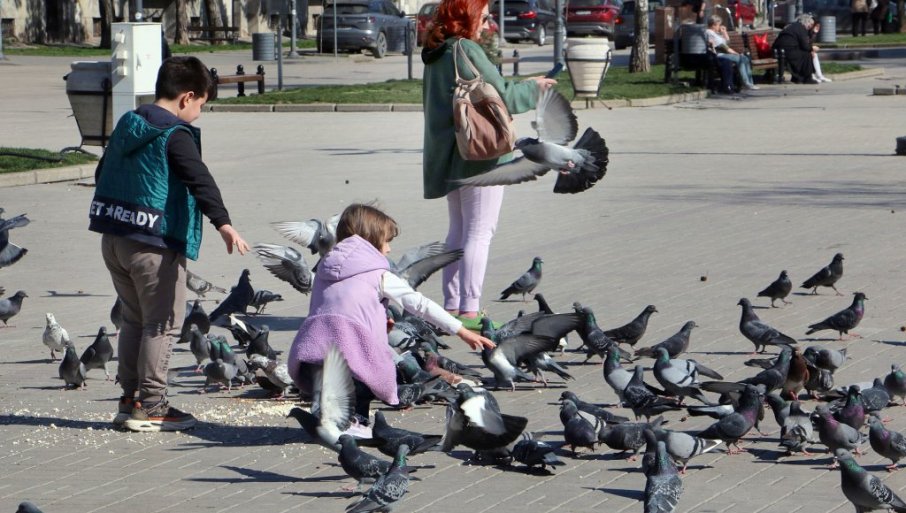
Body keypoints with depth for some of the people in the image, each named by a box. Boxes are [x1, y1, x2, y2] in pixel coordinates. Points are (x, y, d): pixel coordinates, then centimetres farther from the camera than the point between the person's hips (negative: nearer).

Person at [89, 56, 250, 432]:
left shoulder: (126, 126, 13)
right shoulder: (175, 136, -13)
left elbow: (103, 173, 24)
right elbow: (200, 181, -27)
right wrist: (223, 223, -36)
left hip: (113, 239, 8)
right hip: (154, 244, -8)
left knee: (133, 319, 18)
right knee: (161, 323, 1)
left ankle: (130, 399, 21)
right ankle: (150, 407, 1)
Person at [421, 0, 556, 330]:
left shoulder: (436, 55, 12)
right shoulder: (467, 51, -16)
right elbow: (501, 97, -15)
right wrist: (533, 88, 1)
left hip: (449, 154, 9)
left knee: (458, 230, 16)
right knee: (479, 232, -5)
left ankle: (452, 306, 17)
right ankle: (469, 310, -7)